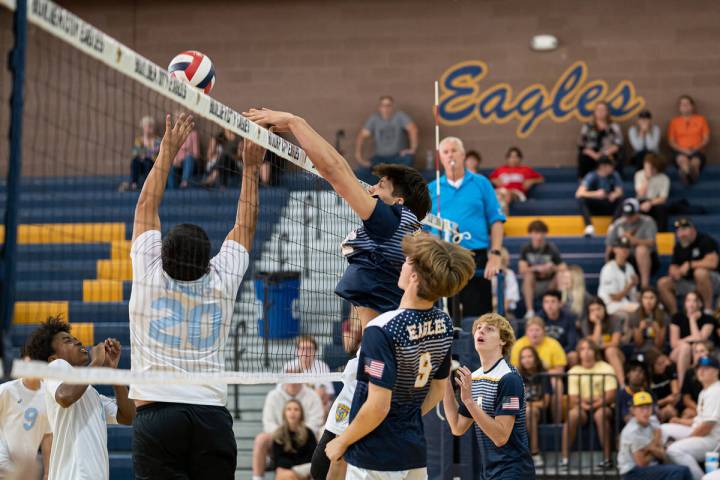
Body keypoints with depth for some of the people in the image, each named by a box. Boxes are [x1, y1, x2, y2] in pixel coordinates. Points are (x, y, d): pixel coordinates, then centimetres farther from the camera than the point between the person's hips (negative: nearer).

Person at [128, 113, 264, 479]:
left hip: (157, 413, -2)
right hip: (212, 415, 2)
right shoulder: (221, 281, 5)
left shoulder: (150, 275, 2)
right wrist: (250, 167, 29)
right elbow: (245, 226, 21)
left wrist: (167, 151, 22)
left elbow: (146, 206, 14)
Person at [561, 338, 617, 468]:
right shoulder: (573, 372, 6)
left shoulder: (606, 369, -1)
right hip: (583, 408, 2)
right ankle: (565, 457, -30)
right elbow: (572, 399, 0)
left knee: (600, 414, -37)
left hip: (603, 406, -2)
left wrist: (595, 404, -23)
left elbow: (611, 396, -8)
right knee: (573, 414, -32)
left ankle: (607, 458, -32)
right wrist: (582, 402, -23)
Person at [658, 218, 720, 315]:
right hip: (689, 283, 7)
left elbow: (712, 263, -27)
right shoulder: (678, 246, 8)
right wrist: (674, 272, -13)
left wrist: (689, 265, -20)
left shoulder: (706, 240, -14)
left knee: (700, 272, -40)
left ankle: (708, 310, -31)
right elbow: (673, 267, 12)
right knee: (662, 283, -9)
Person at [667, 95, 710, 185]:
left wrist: (695, 149, -8)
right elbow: (671, 141, 9)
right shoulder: (674, 122, 16)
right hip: (680, 152, -1)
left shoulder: (701, 119, 17)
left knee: (695, 160, -38)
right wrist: (683, 150, -9)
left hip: (697, 152, 1)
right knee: (682, 159, -41)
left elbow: (706, 139, 10)